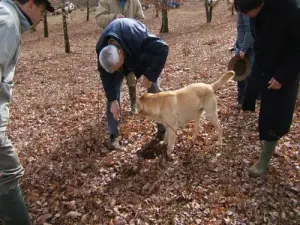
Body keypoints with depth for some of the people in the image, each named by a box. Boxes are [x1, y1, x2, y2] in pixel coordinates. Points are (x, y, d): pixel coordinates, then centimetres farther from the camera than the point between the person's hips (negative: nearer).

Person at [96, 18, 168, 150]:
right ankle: (114, 135, 1)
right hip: (124, 53, 3)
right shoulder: (102, 49, -34)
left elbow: (162, 48, -39)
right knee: (113, 90, -7)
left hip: (143, 53, -2)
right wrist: (113, 100, -28)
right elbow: (106, 76, -23)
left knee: (153, 88, -8)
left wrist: (150, 76, -37)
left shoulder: (137, 37, -47)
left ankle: (163, 130, 5)